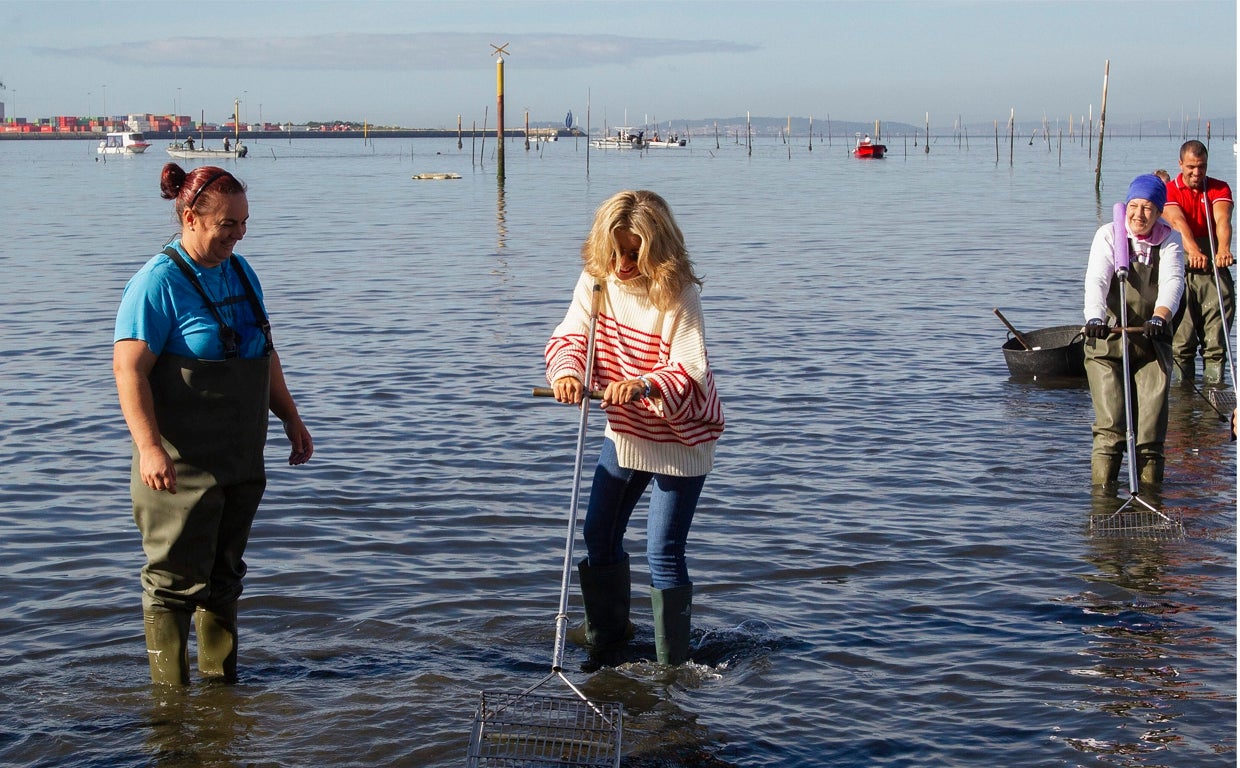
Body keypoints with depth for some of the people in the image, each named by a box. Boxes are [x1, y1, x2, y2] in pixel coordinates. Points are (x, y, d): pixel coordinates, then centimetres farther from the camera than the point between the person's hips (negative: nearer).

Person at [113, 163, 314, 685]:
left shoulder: (239, 272, 11)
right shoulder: (158, 283, -14)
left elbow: (264, 353, 22)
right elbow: (129, 370, -20)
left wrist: (291, 419, 21)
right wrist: (149, 447, -30)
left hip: (241, 460, 8)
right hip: (182, 465, -8)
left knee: (224, 574, 15)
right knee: (176, 578, -1)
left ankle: (221, 680, 26)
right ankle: (169, 692, 7)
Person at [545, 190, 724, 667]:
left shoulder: (677, 295, -24)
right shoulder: (596, 281, -7)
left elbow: (690, 370, -31)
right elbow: (571, 336, -8)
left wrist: (643, 385, -50)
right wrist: (566, 372, -31)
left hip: (680, 437, -7)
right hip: (624, 431, 7)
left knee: (663, 552, -6)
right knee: (598, 535, 12)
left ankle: (671, 667, 9)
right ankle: (607, 647, 31)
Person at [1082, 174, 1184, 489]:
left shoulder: (1170, 241, 2)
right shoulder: (1108, 235, -3)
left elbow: (1172, 281, -16)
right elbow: (1096, 279, -19)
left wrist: (1160, 315, -38)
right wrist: (1095, 317, -40)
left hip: (1152, 341, 2)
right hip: (1108, 338, -2)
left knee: (1152, 418, -2)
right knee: (1110, 422, -10)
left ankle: (1150, 493, 7)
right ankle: (1102, 486, -3)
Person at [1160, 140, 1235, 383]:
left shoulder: (1219, 189, 5)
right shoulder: (1169, 191, 0)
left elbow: (1222, 219, -15)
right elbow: (1178, 222, -19)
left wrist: (1223, 249, -37)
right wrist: (1193, 251, -39)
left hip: (1215, 273, 1)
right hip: (1181, 273, -1)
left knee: (1215, 341, -2)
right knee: (1181, 341, -4)